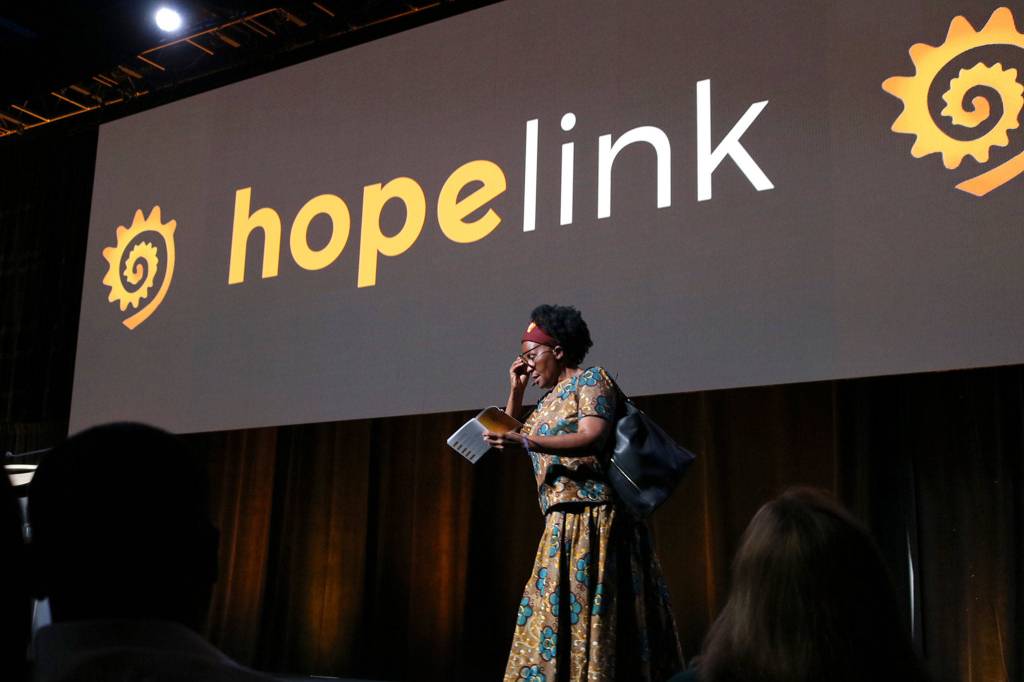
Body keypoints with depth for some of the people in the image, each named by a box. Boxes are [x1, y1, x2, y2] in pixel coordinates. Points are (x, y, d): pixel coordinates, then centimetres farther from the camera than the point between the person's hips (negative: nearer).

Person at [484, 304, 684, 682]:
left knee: (577, 613, -12)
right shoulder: (550, 399, 23)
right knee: (560, 613, 3)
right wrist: (515, 389, 20)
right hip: (564, 523, 8)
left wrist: (525, 441, -27)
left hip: (590, 520, -8)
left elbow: (593, 438, -18)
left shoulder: (590, 379, -2)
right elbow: (512, 436, 30)